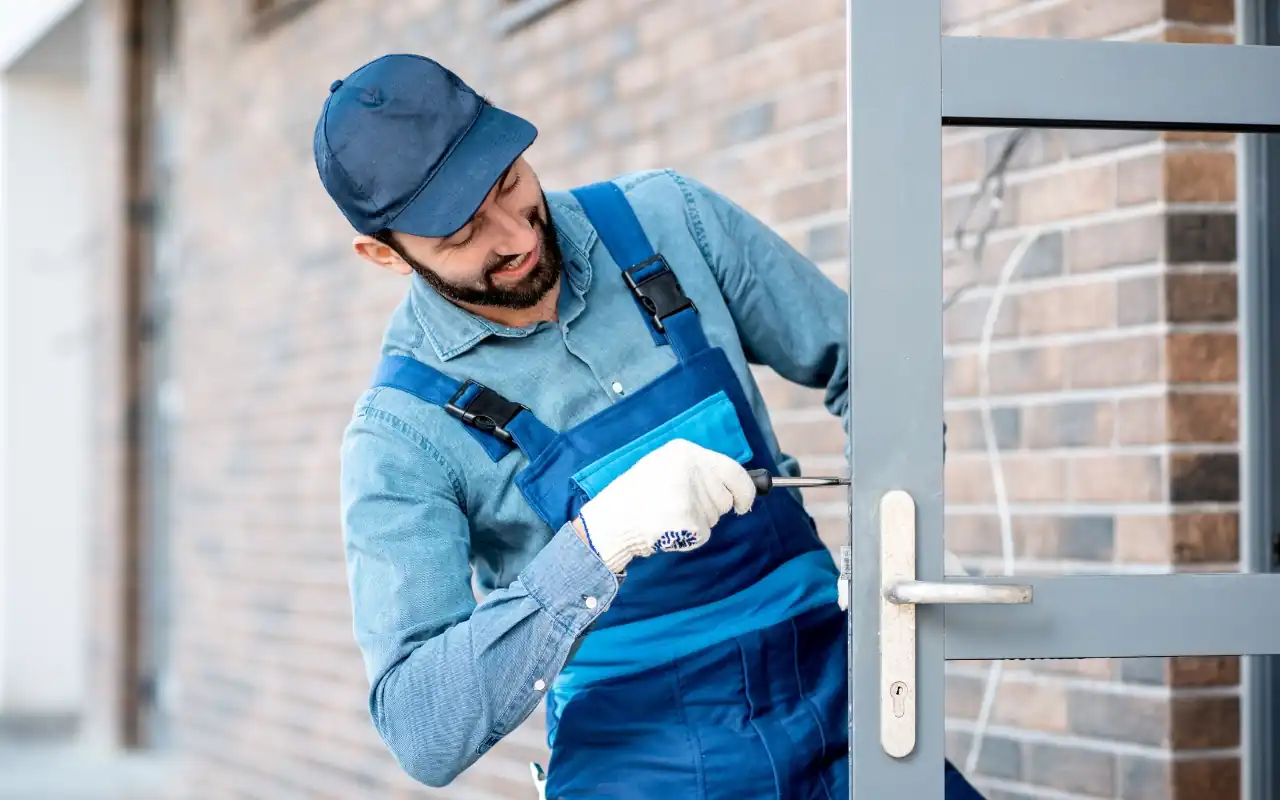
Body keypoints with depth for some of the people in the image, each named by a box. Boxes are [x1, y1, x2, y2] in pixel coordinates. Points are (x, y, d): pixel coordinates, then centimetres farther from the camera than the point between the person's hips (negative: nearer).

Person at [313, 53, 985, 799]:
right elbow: (420, 732, -18)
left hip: (835, 711, 2)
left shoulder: (669, 221, 0)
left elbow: (861, 361, 13)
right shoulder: (401, 434, -9)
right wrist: (598, 543, -29)